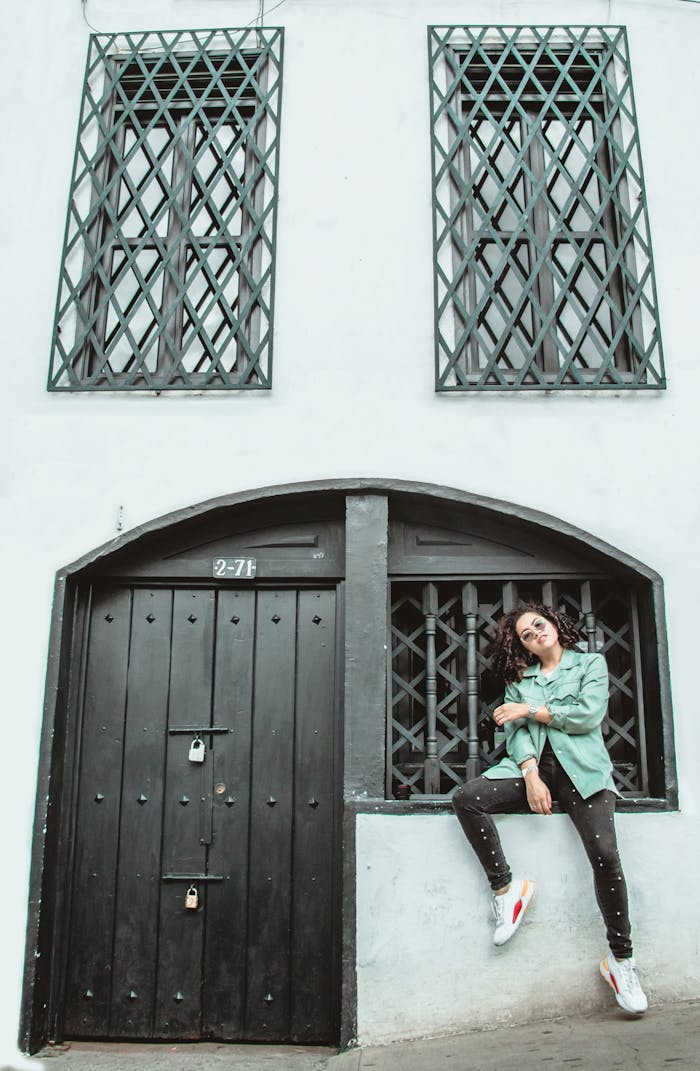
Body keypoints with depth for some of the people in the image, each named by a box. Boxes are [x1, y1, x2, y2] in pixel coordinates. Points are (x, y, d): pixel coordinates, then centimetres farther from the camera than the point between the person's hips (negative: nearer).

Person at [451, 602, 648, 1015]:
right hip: (531, 766, 3)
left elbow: (589, 715, -4)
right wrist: (531, 776, -12)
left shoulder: (591, 664, 12)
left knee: (606, 856, -21)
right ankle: (506, 886, -7)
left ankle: (621, 958, -2)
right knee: (466, 799, -21)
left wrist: (531, 710, -1)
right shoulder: (520, 678, 19)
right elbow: (517, 732, 6)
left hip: (580, 768, -3)